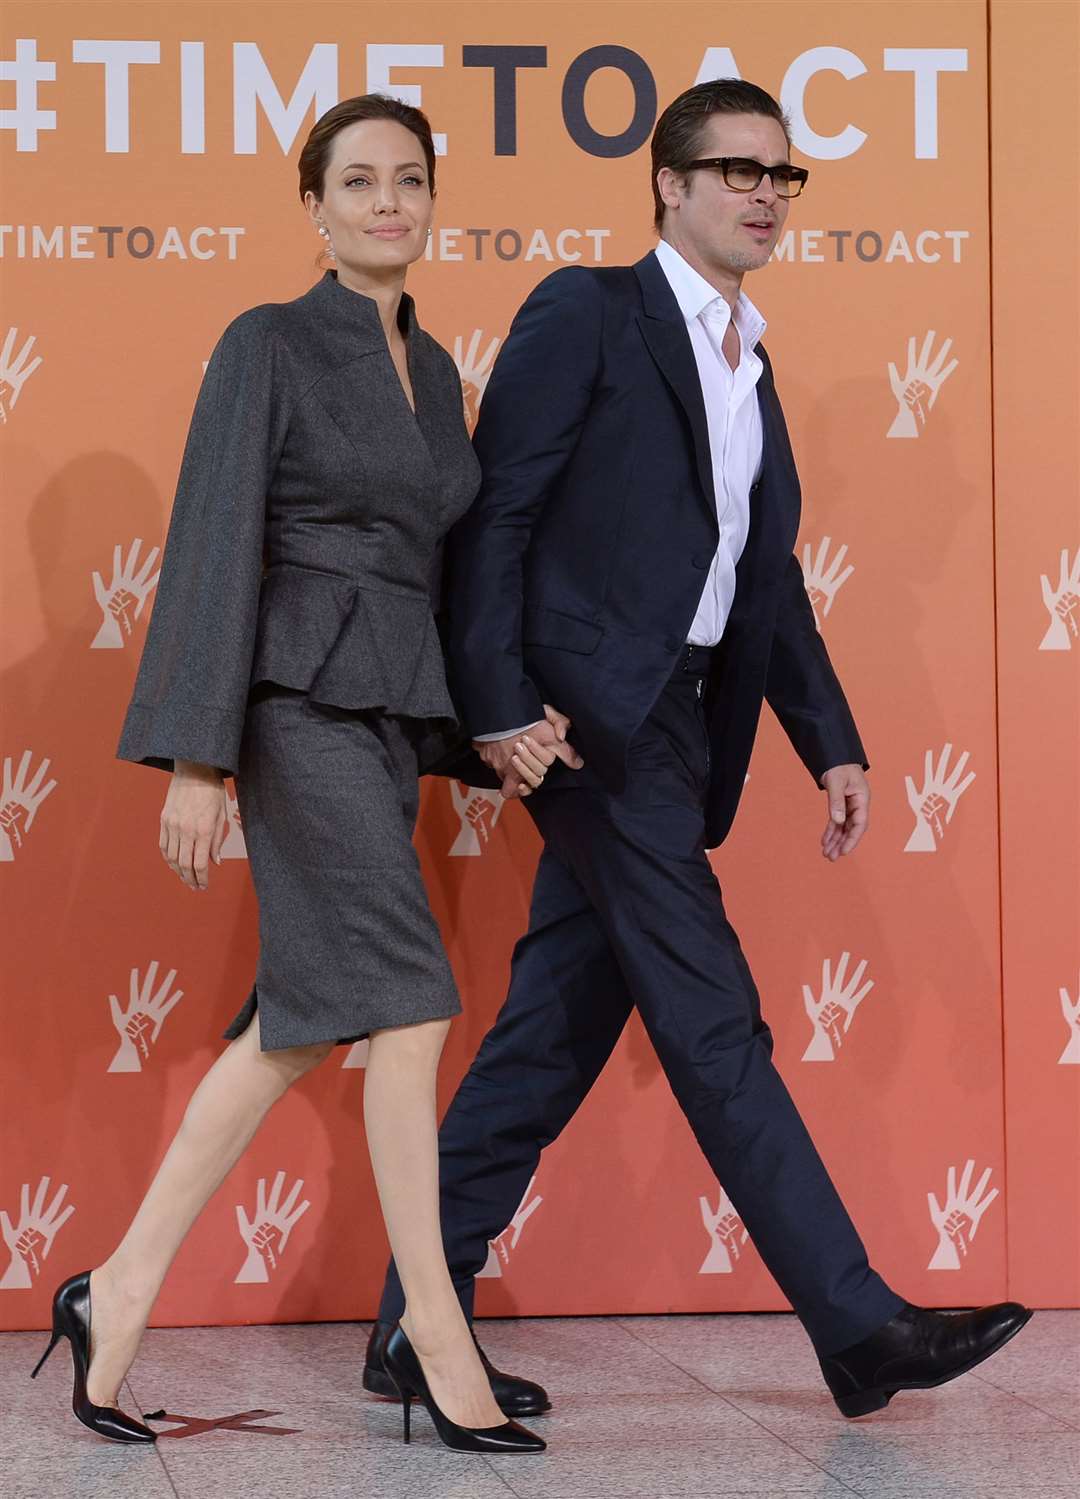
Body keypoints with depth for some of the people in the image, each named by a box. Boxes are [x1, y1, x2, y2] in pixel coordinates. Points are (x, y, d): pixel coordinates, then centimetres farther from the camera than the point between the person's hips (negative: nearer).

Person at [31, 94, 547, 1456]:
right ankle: (436, 1336, -3)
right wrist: (195, 760, -15)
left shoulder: (434, 370, 16)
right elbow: (215, 551, -10)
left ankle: (120, 1291, 16)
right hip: (302, 704, -8)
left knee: (300, 1025, 8)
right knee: (409, 1007, -11)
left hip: (395, 715, 8)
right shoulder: (268, 346, -5)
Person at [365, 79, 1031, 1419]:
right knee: (713, 1025, -7)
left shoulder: (750, 366, 20)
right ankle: (858, 1328, -5)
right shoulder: (588, 314, -3)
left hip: (677, 730, 8)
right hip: (592, 710, -8)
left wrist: (832, 744, 15)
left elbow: (769, 577, 23)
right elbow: (493, 515, -9)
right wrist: (501, 706, -16)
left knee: (556, 1031, 8)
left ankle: (415, 1322, 15)